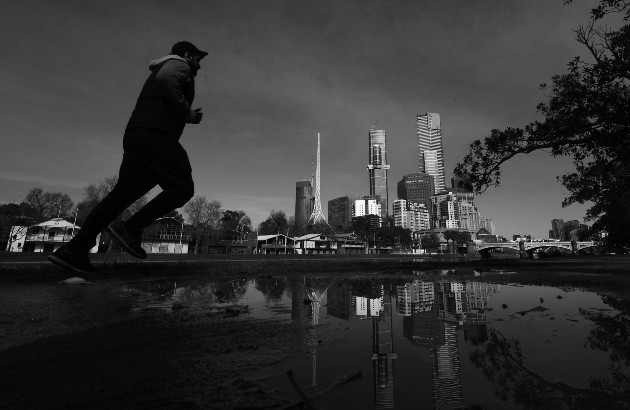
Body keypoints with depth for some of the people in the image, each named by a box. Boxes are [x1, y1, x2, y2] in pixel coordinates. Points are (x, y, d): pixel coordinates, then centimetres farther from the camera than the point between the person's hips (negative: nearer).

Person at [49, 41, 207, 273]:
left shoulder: (162, 69, 36)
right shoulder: (179, 64, 8)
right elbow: (166, 79, -17)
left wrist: (187, 115, 28)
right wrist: (188, 113, -10)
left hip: (135, 135, 9)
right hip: (155, 136, -9)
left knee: (123, 194, 3)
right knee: (183, 188, -9)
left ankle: (75, 250, -1)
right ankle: (131, 228, -17)